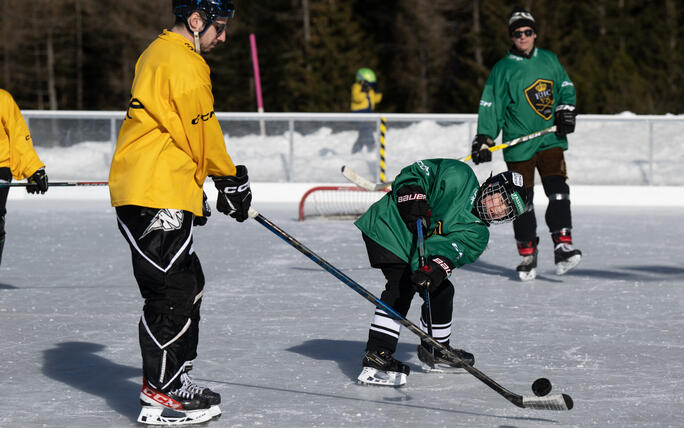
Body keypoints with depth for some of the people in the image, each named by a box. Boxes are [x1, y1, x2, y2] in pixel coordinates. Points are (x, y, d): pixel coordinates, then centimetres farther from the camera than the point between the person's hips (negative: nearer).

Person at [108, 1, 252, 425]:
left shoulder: (159, 53, 20)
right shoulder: (182, 64, -14)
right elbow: (202, 132, -12)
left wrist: (196, 187, 26)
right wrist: (231, 180, 2)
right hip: (157, 196, -11)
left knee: (189, 283, 16)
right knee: (172, 290, -8)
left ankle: (173, 378, 21)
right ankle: (161, 390, -5)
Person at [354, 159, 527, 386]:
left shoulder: (477, 234, 0)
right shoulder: (459, 177, -12)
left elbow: (451, 251, -19)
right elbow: (413, 172, -8)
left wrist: (436, 267, -39)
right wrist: (413, 199, -23)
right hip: (387, 226, -7)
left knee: (440, 291, 8)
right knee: (401, 288, -22)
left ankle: (435, 350, 32)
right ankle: (376, 355, -29)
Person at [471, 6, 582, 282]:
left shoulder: (549, 60, 10)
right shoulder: (503, 69, 0)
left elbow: (565, 87, 21)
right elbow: (491, 106, -2)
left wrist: (566, 109, 3)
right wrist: (484, 139, -10)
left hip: (551, 139, 2)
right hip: (519, 145, -2)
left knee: (558, 192, -12)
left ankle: (563, 247, -14)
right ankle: (527, 255, 11)